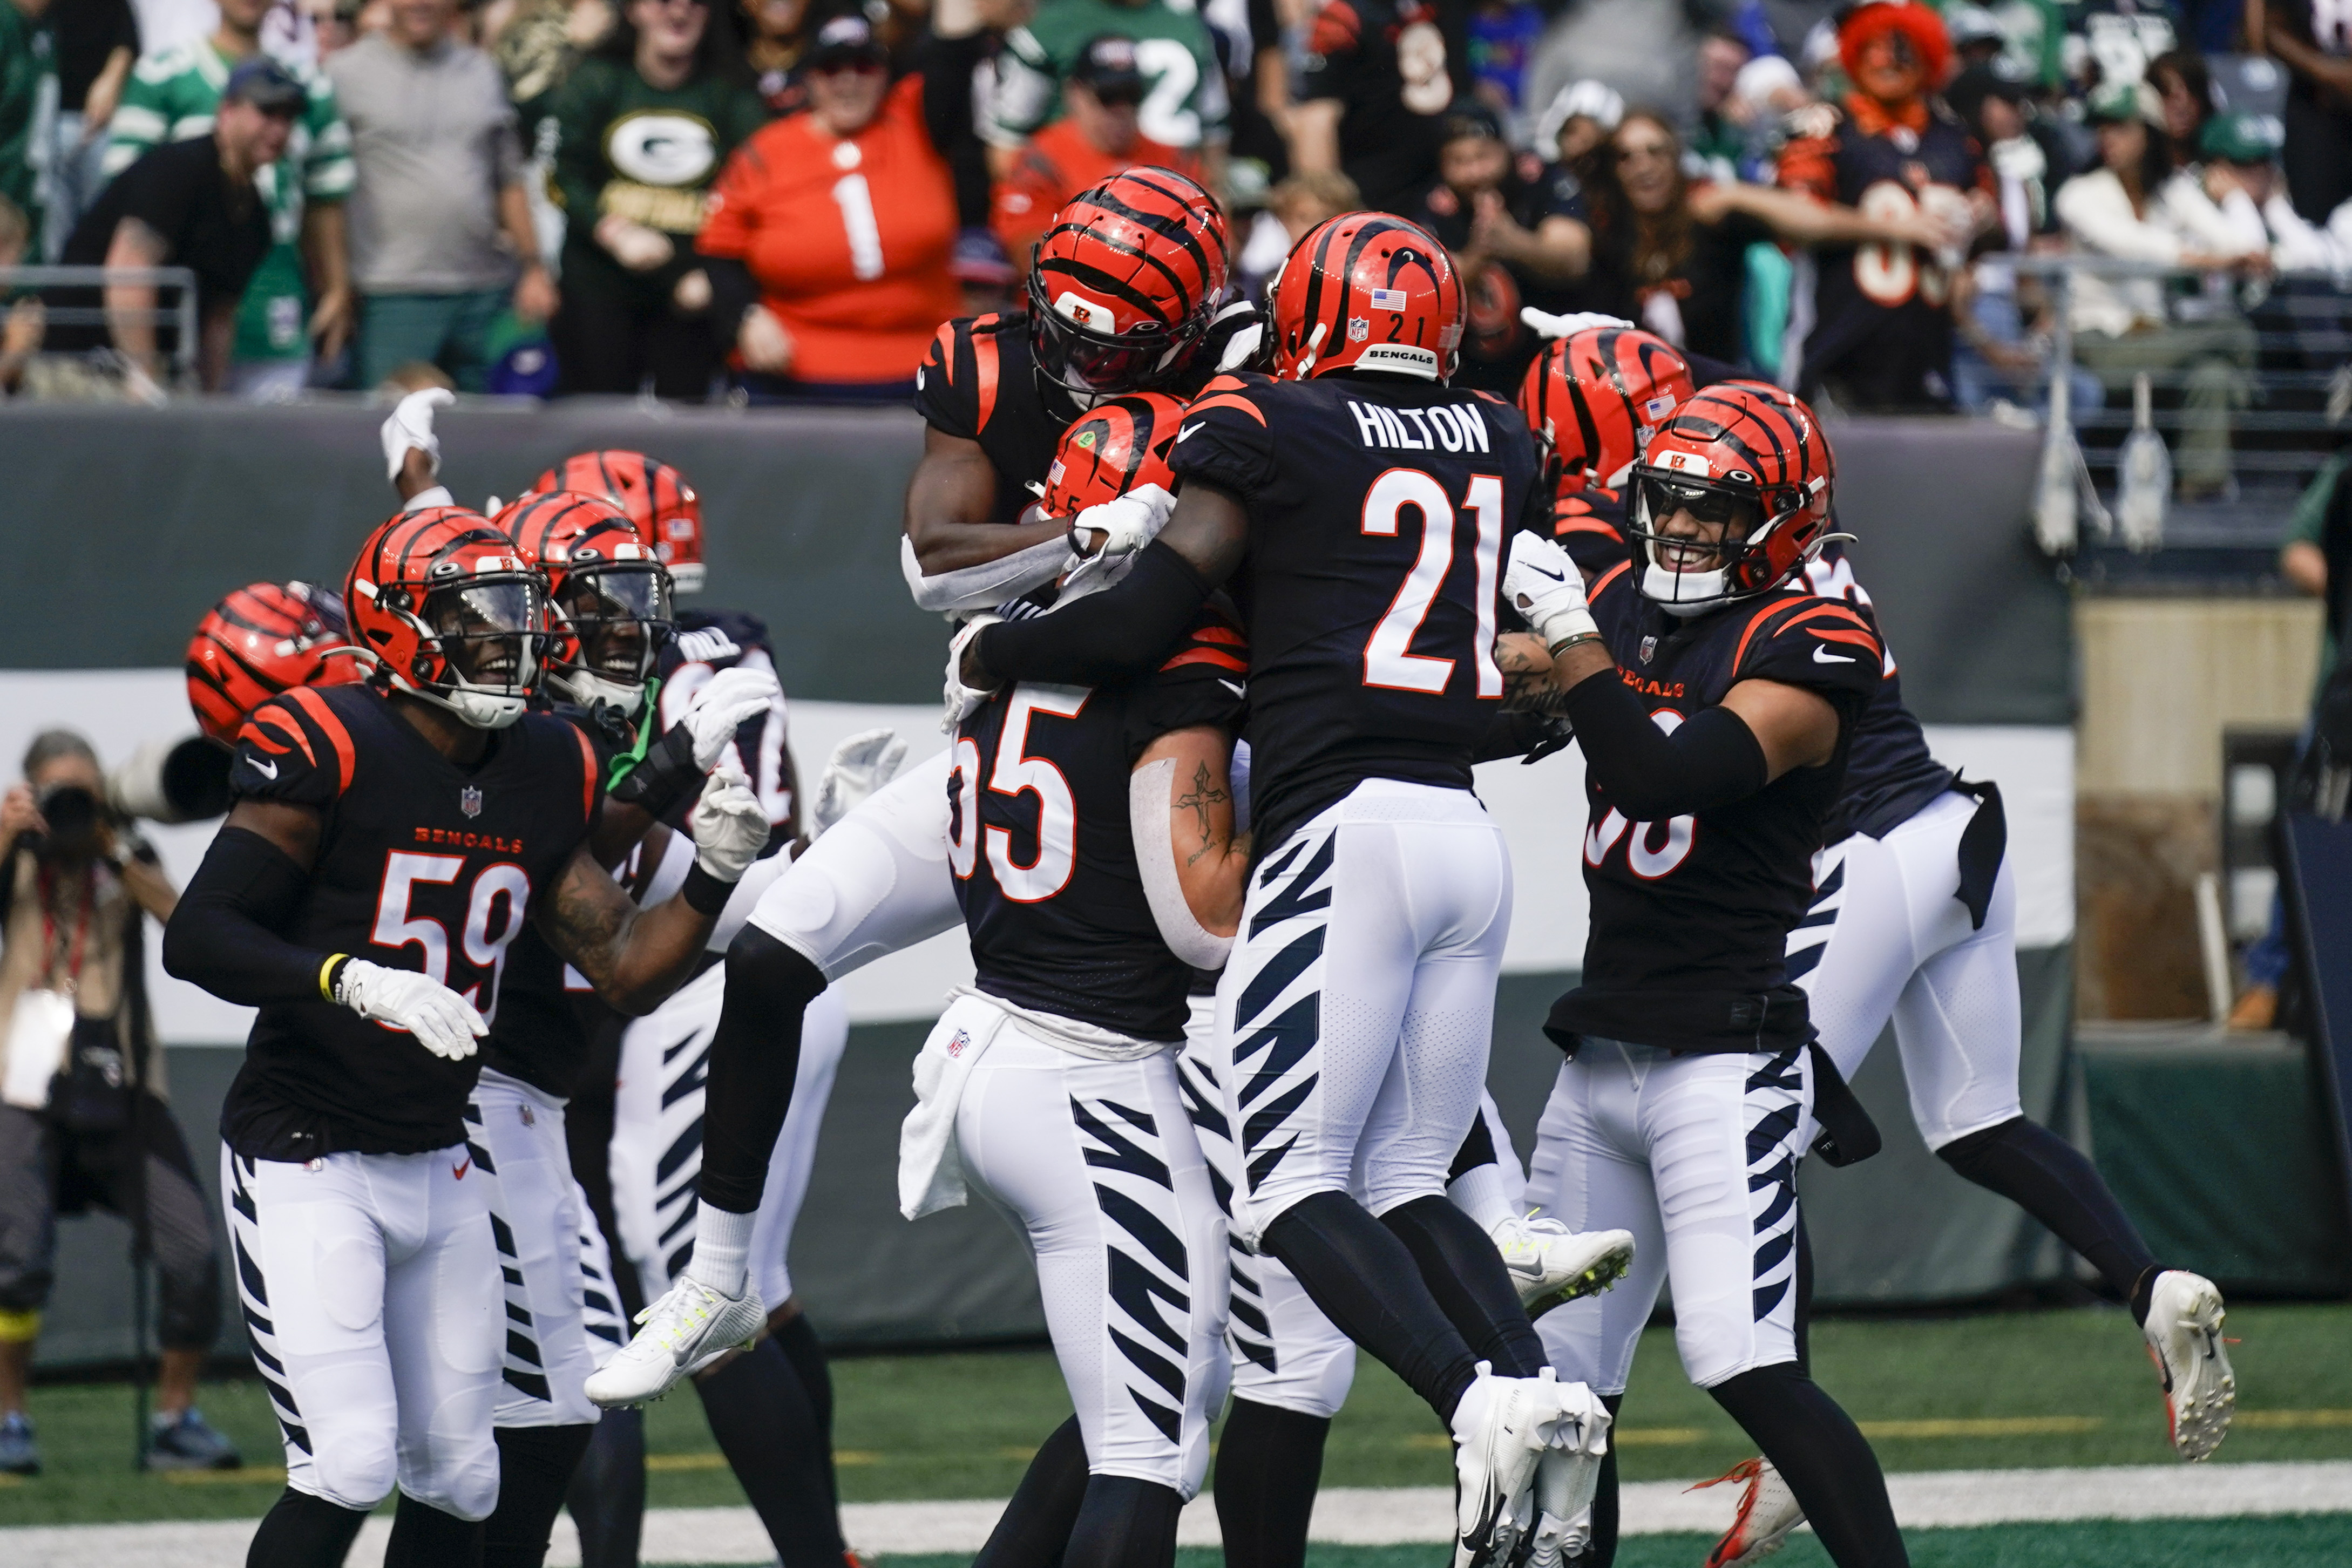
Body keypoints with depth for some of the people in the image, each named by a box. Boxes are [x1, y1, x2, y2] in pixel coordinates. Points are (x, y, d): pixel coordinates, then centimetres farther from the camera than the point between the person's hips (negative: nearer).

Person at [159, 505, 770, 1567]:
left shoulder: (544, 775, 6)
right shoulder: (329, 751, -15)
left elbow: (626, 972, 10)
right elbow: (198, 937, -21)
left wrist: (713, 875, -5)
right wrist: (355, 981, -33)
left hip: (438, 1168, 7)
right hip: (306, 1163, -7)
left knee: (456, 1479, 9)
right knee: (348, 1467, -17)